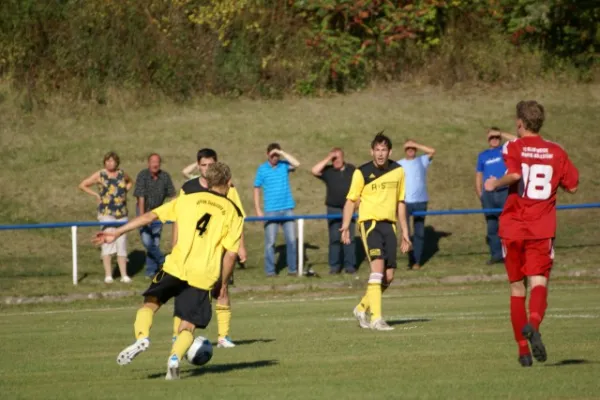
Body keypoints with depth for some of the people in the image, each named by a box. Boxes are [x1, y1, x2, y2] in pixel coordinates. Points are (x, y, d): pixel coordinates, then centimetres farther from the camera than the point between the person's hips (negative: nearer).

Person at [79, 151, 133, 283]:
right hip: (106, 213, -4)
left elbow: (130, 182, 30)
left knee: (122, 244, 5)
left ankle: (124, 275, 9)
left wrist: (125, 191, 12)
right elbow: (82, 185, 0)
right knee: (108, 243, -9)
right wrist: (96, 195, -4)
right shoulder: (100, 175, -2)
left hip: (122, 213, 4)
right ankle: (108, 275, -7)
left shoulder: (122, 174, 8)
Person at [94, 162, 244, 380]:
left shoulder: (188, 199, 12)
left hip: (176, 266, 0)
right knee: (188, 326, 8)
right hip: (204, 276, 0)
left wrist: (116, 233, 10)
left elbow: (150, 216, 7)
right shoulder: (233, 213, 8)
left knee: (150, 304, 15)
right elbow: (230, 255, 0)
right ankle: (175, 357, -21)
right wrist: (222, 284, 12)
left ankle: (142, 337, -15)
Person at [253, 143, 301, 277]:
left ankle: (292, 268, 11)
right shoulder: (262, 169, 2)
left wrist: (281, 153, -17)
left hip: (287, 209, 1)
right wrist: (258, 210, -1)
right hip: (271, 210, -1)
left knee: (291, 239, 2)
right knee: (270, 241, -1)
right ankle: (270, 270, 5)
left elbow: (296, 164, -16)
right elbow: (257, 189, 5)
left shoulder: (284, 165, 4)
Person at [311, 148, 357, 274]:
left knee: (349, 238, -1)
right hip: (333, 209, 0)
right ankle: (334, 266, 4)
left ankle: (349, 265, 1)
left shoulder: (352, 170, 8)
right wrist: (327, 159, -13)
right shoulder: (328, 171, 3)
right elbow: (314, 171, -15)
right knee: (334, 238, 0)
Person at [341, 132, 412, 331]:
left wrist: (405, 232, 18)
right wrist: (345, 226, -12)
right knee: (378, 265, -22)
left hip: (389, 225, 5)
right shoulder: (362, 173, -3)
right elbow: (351, 200, 0)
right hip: (370, 222, -5)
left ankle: (362, 308, 26)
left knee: (388, 277, 3)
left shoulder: (398, 171, 9)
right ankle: (376, 318, -24)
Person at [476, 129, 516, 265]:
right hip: (488, 194, 3)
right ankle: (496, 254, 12)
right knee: (492, 226, 6)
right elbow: (478, 177, 17)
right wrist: (480, 195, 7)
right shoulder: (483, 155, 16)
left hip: (504, 192, -3)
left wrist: (501, 134, -5)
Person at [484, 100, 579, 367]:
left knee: (517, 289, 10)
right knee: (538, 283, -9)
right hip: (542, 230, 0)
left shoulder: (513, 148, -2)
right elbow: (572, 186, 8)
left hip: (513, 228, 0)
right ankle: (533, 324, -41)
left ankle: (523, 349, 9)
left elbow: (514, 174, -22)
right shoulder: (556, 152, 7)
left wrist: (495, 183, -5)